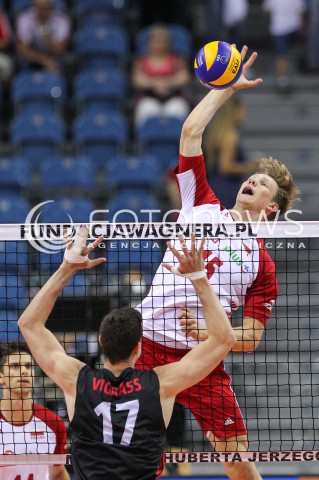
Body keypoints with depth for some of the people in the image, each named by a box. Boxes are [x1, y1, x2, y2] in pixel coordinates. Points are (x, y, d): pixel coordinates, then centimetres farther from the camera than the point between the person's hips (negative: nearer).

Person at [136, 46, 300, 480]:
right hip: (149, 348, 2)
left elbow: (250, 339, 1)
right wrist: (228, 87, 14)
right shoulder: (203, 207, 11)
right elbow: (191, 132, 11)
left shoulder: (262, 262, 4)